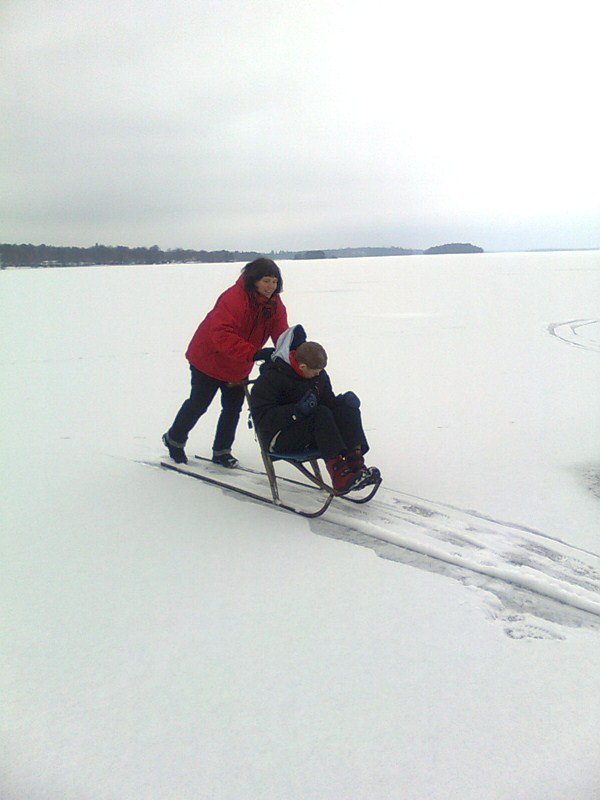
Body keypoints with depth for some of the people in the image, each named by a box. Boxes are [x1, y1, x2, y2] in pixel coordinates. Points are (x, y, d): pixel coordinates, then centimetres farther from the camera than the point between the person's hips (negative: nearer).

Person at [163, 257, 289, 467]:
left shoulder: (274, 304, -8)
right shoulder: (233, 298, -33)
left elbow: (282, 334, -13)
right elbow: (222, 334, -43)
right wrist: (253, 353, -52)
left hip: (239, 367, 7)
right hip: (209, 359, -6)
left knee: (233, 408, 10)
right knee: (198, 404, 7)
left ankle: (221, 451, 27)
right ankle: (174, 439, 32)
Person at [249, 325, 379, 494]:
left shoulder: (319, 375, 7)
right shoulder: (270, 378, -16)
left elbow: (328, 400, 16)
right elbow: (262, 416, -21)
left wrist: (344, 400, -9)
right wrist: (296, 411, -35)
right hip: (279, 439, -7)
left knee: (348, 410, -16)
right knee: (321, 414, -32)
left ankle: (355, 464, -29)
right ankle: (340, 475, -40)